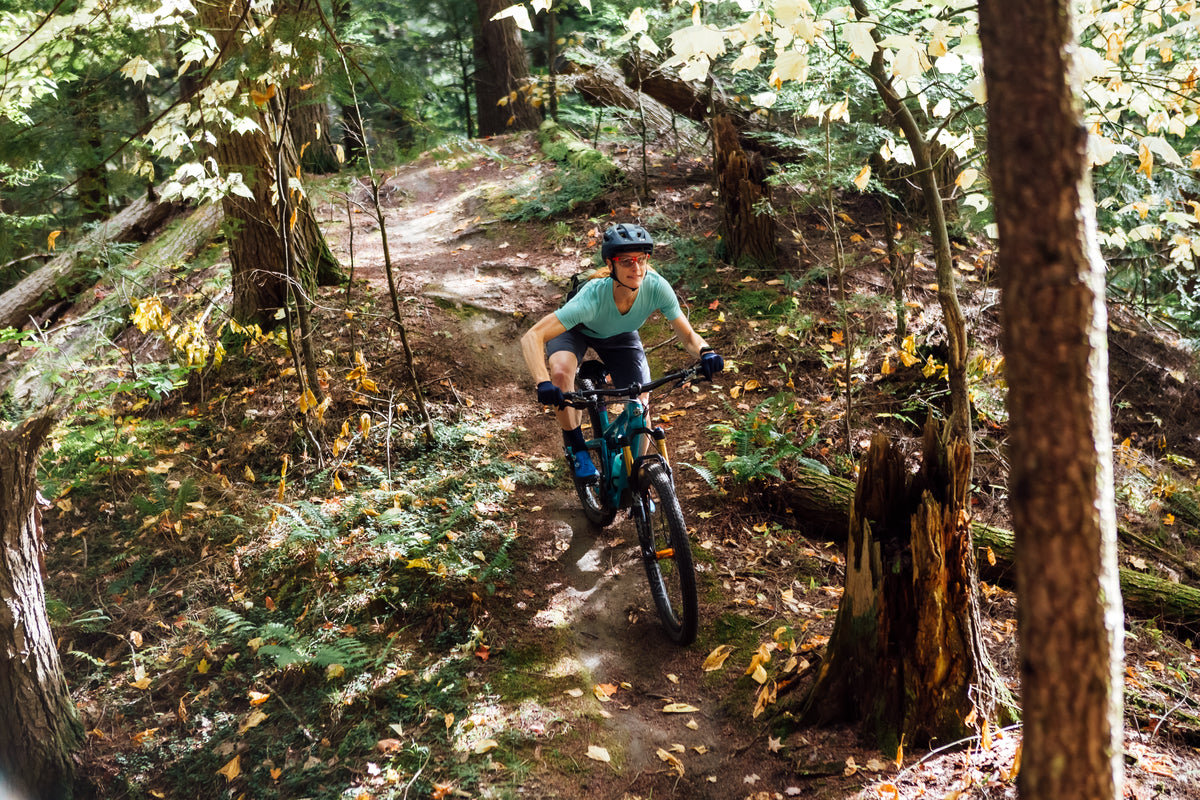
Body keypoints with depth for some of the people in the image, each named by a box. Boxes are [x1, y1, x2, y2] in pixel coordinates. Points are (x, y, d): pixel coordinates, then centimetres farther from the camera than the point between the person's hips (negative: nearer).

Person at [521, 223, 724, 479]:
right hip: (577, 331, -3)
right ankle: (576, 448, -10)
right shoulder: (594, 297, -44)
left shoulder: (657, 287, -35)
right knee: (561, 371, -34)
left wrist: (705, 352, -46)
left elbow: (688, 336, -23)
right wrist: (543, 383, -62)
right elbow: (531, 337, -47)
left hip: (621, 335, 3)